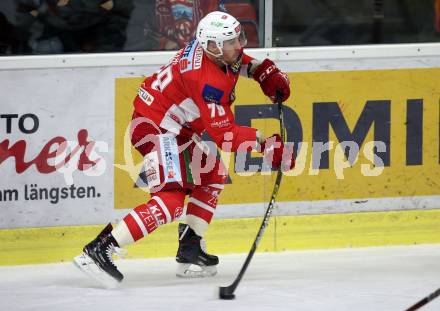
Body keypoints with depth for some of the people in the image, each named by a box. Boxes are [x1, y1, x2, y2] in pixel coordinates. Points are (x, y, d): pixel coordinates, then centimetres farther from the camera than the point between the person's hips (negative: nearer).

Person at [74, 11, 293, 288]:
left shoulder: (209, 45, -1)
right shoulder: (207, 79, -28)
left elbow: (235, 60, 26)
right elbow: (224, 135, -27)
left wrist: (261, 70, 10)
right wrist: (265, 145, -27)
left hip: (176, 128, 11)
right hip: (154, 127, -11)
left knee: (213, 176, 22)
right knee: (171, 199, -22)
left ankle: (190, 251, 22)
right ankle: (99, 251, -27)